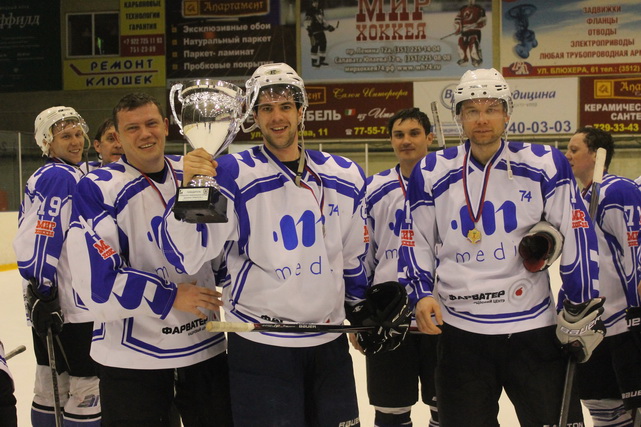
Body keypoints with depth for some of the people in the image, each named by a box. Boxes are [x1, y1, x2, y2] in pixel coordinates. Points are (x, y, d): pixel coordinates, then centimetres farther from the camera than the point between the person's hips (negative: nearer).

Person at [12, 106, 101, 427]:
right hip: (66, 305, -10)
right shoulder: (60, 176, -14)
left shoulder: (72, 174, 17)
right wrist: (42, 295, -23)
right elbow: (38, 240, -22)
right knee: (86, 387, -4)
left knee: (54, 384, 15)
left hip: (69, 301, 10)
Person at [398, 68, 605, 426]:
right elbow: (416, 240, 10)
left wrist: (582, 311, -2)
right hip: (459, 330, 1)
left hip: (534, 329, -1)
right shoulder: (432, 173, 2)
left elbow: (578, 236, -1)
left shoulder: (545, 165, -3)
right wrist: (422, 293, -4)